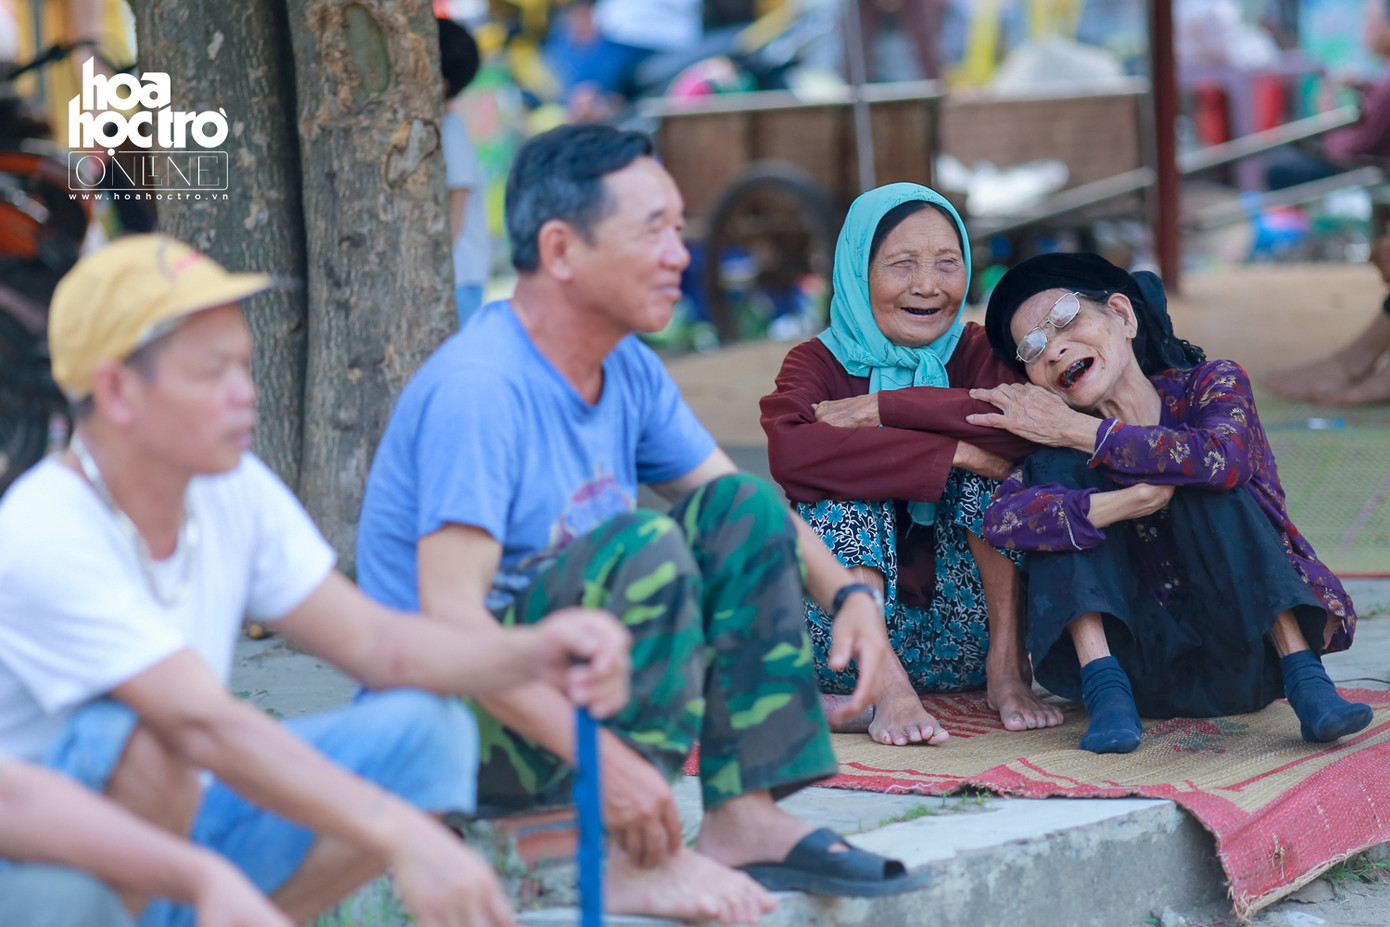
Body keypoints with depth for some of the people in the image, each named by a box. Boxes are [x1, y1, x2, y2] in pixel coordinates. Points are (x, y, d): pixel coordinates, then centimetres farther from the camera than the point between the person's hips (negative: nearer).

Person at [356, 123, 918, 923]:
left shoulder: (628, 371, 3)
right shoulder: (479, 388, -24)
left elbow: (737, 501, 13)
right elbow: (448, 617, -31)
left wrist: (846, 593, -7)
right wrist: (600, 755, -38)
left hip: (571, 682, 9)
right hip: (453, 720, -9)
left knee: (743, 509, 0)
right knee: (641, 546, -29)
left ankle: (745, 817, -7)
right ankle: (640, 861, -26)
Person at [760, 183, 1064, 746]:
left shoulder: (975, 354, 4)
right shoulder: (818, 363, -2)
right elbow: (789, 452, -27)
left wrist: (883, 409, -21)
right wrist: (952, 453, -29)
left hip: (963, 639, 1)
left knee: (999, 452, -15)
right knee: (850, 485, -23)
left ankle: (1007, 664, -19)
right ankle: (887, 687, -35)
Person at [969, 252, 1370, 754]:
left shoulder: (1212, 385, -2)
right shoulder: (1053, 442, 0)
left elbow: (1224, 460, -27)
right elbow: (1000, 520, -23)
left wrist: (1073, 430, -19)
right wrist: (1134, 499, -33)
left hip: (1245, 657, -1)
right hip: (1142, 669, 1)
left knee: (1202, 481, -21)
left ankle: (1305, 679, -28)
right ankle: (1105, 691, -25)